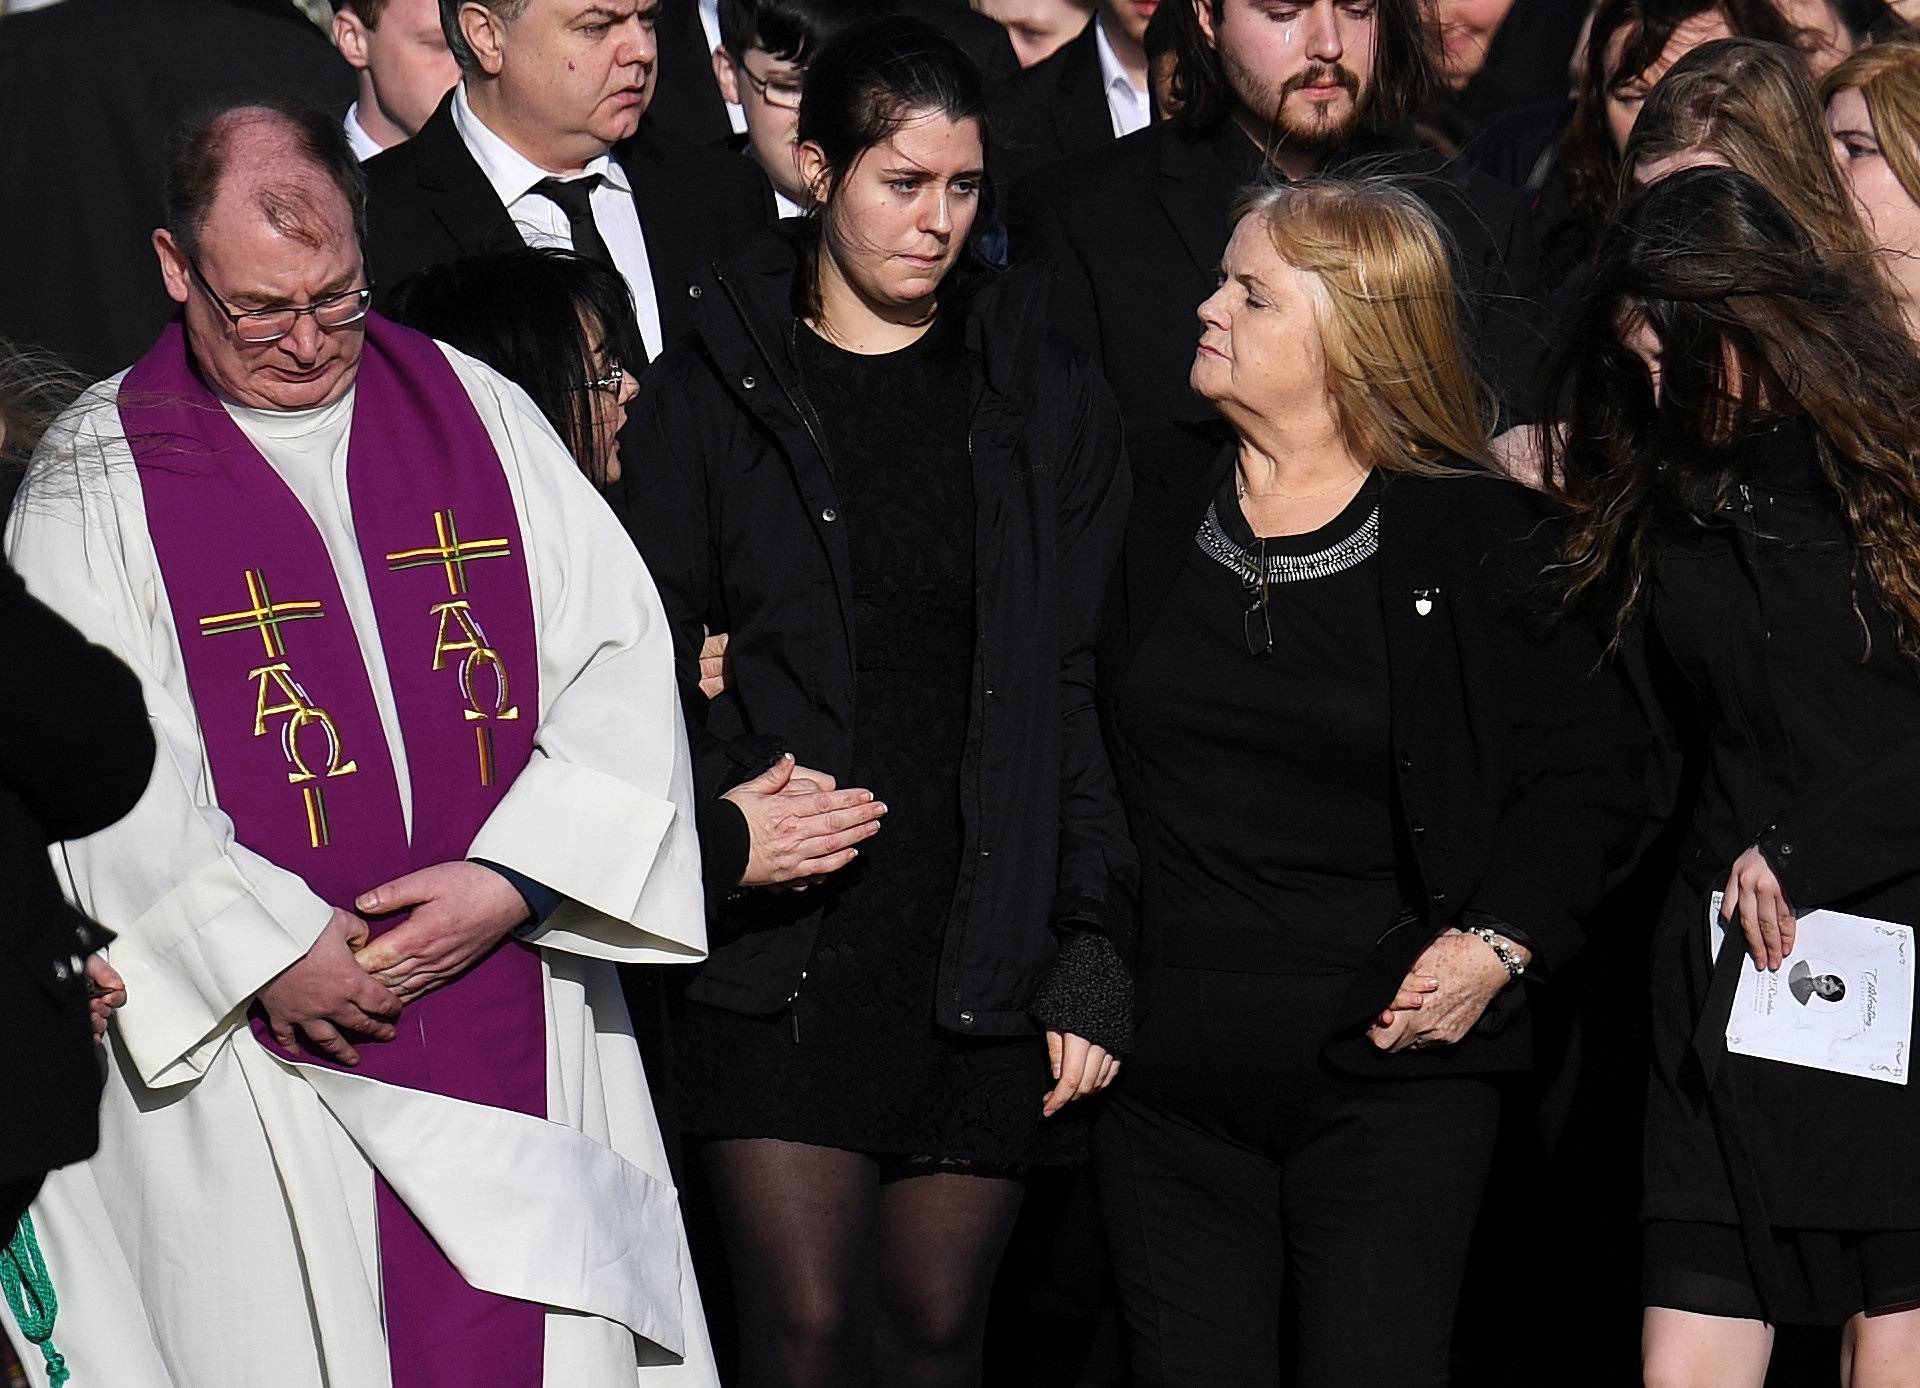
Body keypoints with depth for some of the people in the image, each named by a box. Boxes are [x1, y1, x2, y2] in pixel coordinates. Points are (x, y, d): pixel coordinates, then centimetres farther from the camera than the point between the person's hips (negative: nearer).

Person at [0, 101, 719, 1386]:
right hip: (262, 1045, -3)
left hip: (523, 1027, 3)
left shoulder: (479, 413, 8)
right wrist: (262, 947, -17)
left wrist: (513, 880, -11)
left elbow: (621, 656, 2)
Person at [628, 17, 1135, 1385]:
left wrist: (1092, 948, -1)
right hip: (784, 941, -1)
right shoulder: (710, 391, 5)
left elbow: (1084, 691, 6)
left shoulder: (1048, 400, 9)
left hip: (988, 947, 2)